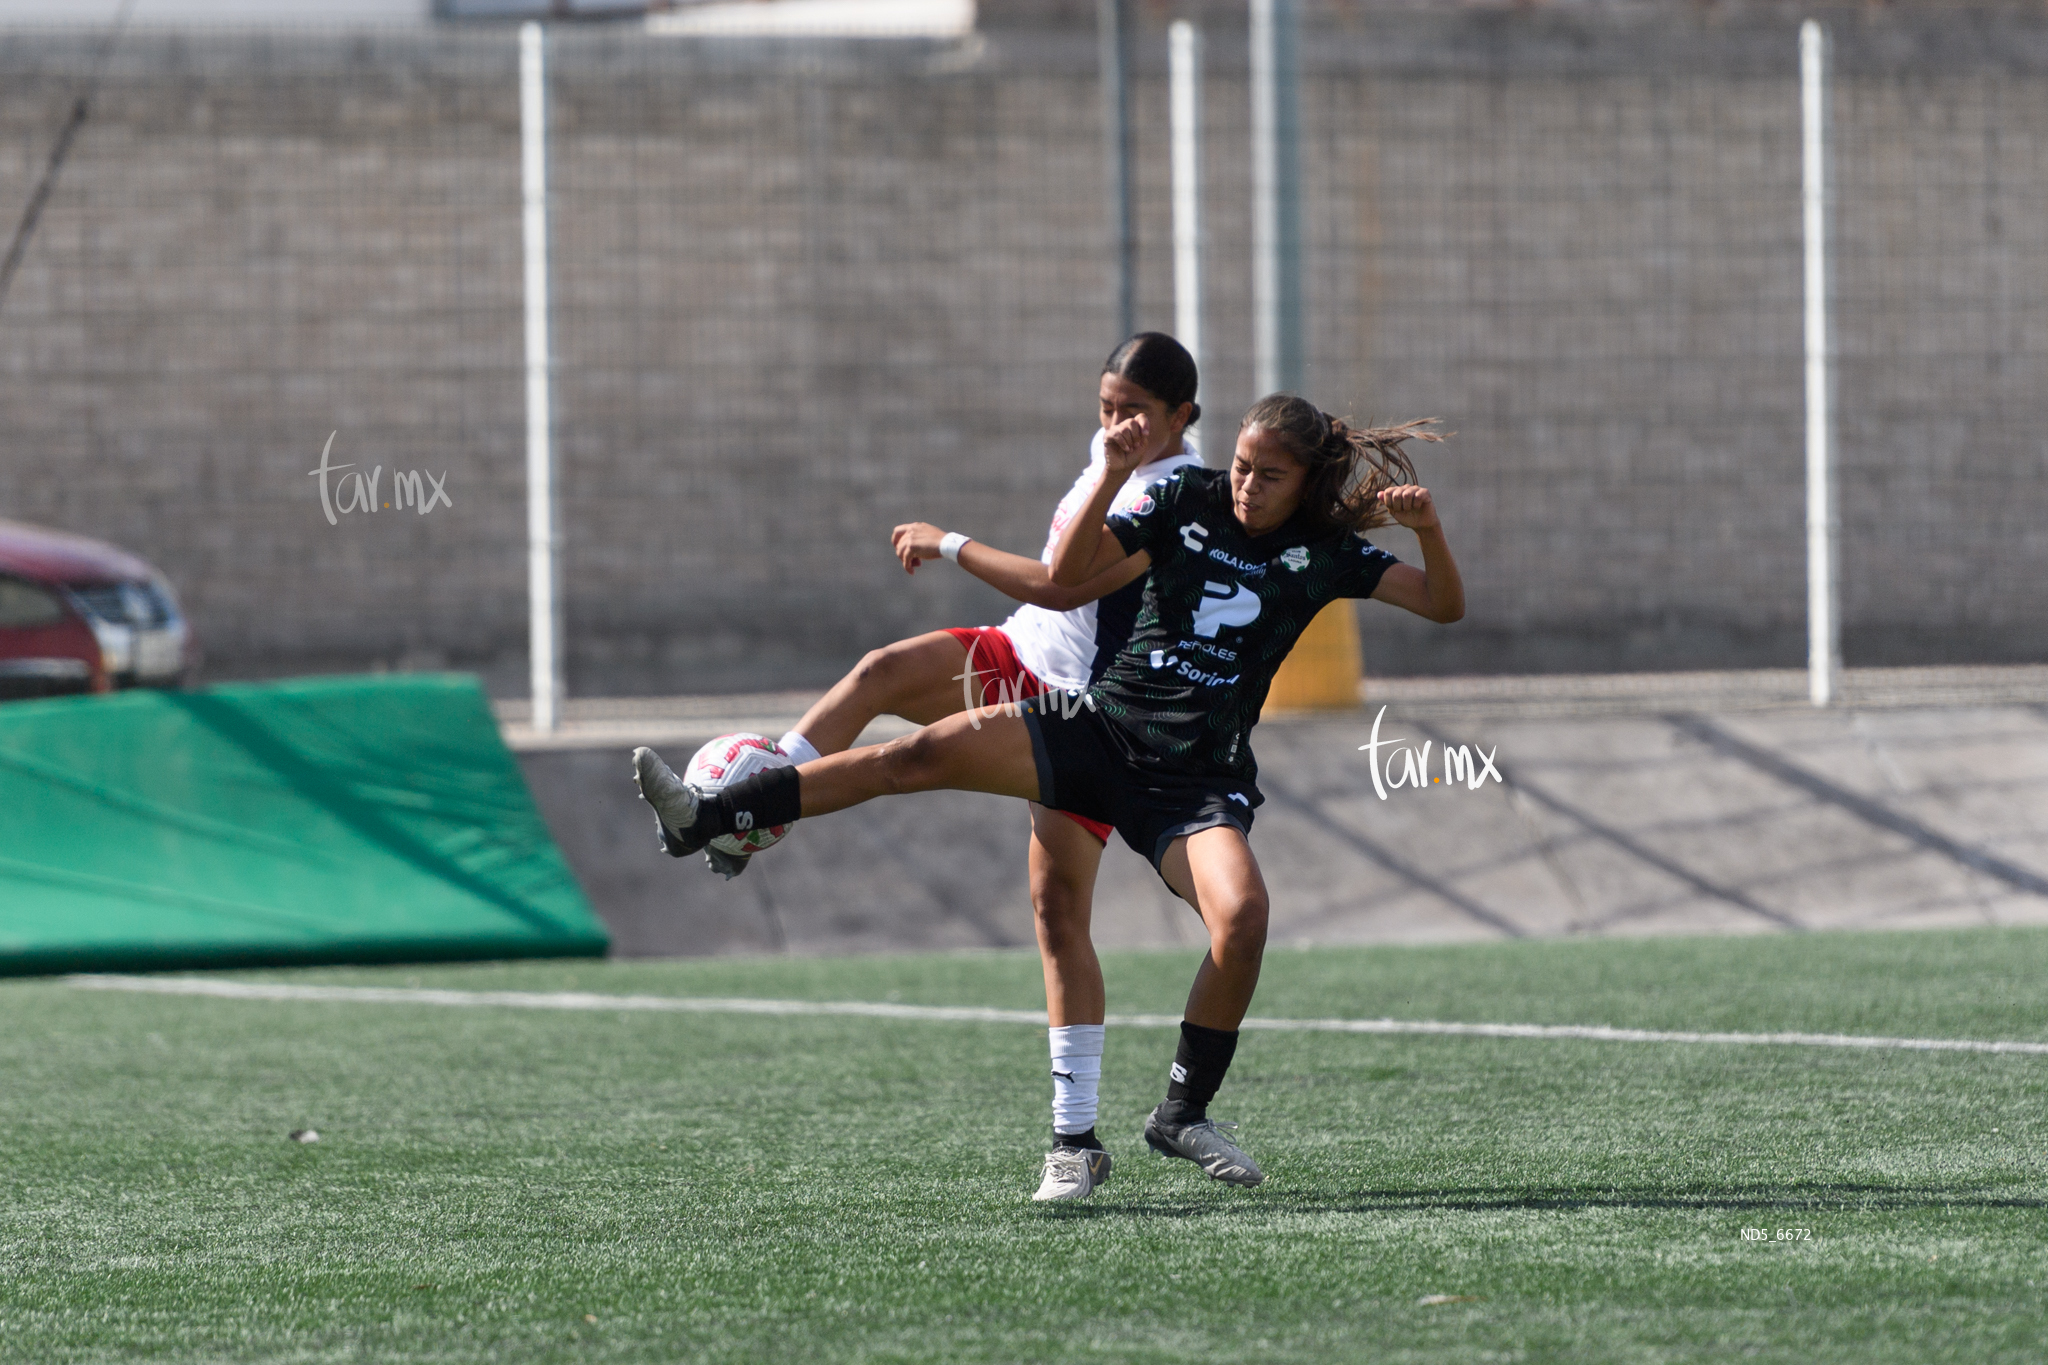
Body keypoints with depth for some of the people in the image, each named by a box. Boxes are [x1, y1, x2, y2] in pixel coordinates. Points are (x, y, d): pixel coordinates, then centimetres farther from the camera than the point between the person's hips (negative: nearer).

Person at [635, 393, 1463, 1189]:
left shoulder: (1321, 550, 1)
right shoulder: (1186, 501, 2)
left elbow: (1444, 605, 2)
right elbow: (1068, 573, -5)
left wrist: (1429, 530, -18)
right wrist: (1113, 475, -17)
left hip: (1199, 780, -1)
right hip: (1099, 731, 1)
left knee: (1242, 916, -28)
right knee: (924, 755, -16)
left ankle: (1183, 1114, -10)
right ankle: (705, 818, -17)